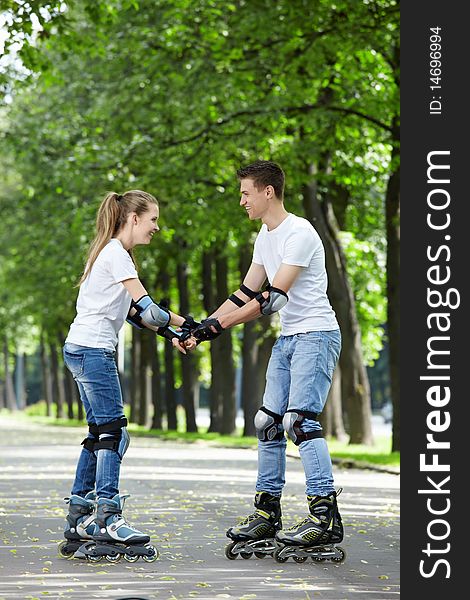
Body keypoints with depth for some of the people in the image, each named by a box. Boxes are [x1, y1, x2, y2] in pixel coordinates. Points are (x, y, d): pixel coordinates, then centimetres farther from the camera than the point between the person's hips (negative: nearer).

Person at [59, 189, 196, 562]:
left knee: (100, 435, 10)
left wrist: (171, 335, 7)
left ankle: (78, 523, 11)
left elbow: (134, 313, 17)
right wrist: (185, 324, -7)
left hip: (82, 350, 10)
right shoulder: (115, 254, -12)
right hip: (93, 350, -10)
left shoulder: (116, 253, 20)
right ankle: (108, 521, -13)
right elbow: (146, 306, -17)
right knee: (112, 433, -11)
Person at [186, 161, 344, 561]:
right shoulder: (265, 236, 15)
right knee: (268, 422, 8)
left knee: (300, 420, -19)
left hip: (316, 334, -10)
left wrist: (221, 324, -20)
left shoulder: (299, 233, -16)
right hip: (287, 338, 10)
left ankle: (326, 515, -21)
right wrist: (200, 327, 10)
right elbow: (247, 293, 19)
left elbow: (274, 298, -21)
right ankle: (267, 513, 15)